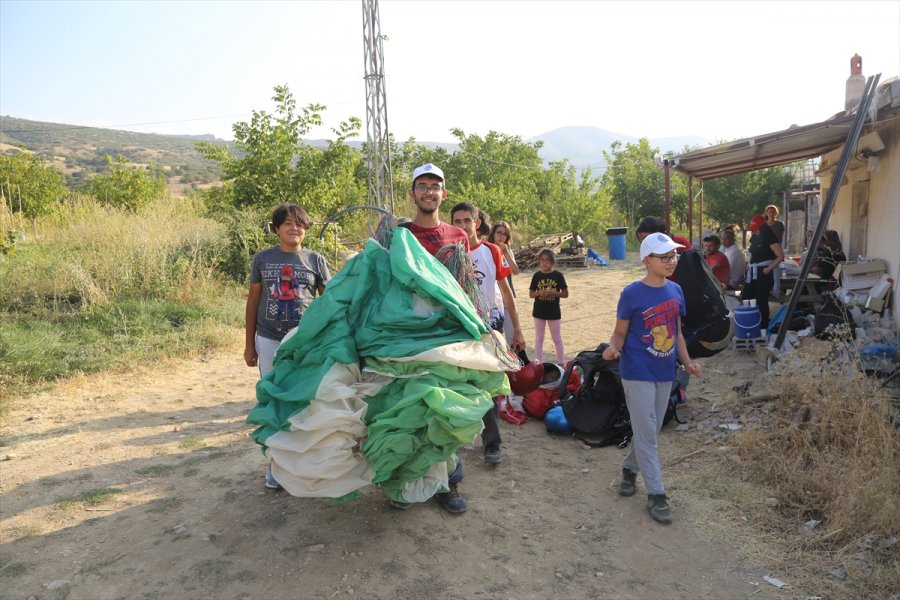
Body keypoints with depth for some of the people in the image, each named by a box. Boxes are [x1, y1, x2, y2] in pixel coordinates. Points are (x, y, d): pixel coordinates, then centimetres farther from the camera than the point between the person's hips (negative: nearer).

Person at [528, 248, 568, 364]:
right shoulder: (536, 276, -1)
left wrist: (554, 293, -19)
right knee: (539, 338, 10)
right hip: (539, 311, 2)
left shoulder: (558, 275, -5)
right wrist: (538, 293, -17)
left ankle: (561, 363, 18)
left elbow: (565, 294, -3)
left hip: (554, 312, -2)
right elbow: (530, 294, 3)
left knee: (557, 339, 8)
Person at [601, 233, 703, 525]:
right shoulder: (632, 293, -13)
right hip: (638, 372, -6)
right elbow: (620, 332, -7)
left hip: (665, 372, 6)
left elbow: (677, 332, 13)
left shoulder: (675, 290, 4)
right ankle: (656, 494, 8)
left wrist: (688, 363, 5)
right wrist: (613, 348, -28)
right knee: (646, 432, -2)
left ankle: (629, 468, 39)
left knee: (651, 429, 16)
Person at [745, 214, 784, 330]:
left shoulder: (770, 238, -11)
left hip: (764, 273, -8)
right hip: (752, 273, 8)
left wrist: (768, 269, -17)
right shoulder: (754, 238, 11)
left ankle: (763, 328, 7)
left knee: (762, 302, -2)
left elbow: (780, 256, -16)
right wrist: (749, 267, 12)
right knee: (745, 299, 6)